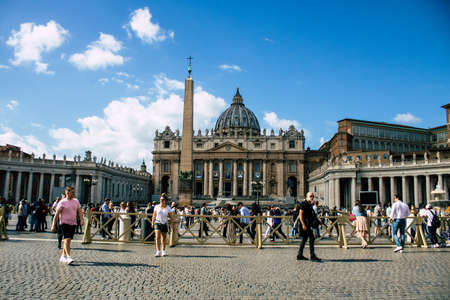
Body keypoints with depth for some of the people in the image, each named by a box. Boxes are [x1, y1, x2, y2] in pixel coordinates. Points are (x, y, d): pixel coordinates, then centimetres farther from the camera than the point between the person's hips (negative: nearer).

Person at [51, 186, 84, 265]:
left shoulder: (76, 201, 10)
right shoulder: (62, 202, -5)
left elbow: (80, 211, 9)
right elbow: (56, 214, -5)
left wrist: (82, 219, -8)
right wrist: (53, 225, -7)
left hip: (73, 223, 5)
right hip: (65, 223, -5)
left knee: (68, 240, 10)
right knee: (67, 239, -16)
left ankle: (63, 256, 23)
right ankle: (68, 257, -18)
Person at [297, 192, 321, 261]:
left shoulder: (310, 205, 16)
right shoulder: (303, 204, -11)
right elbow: (300, 215, -16)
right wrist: (303, 224, -21)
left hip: (308, 224, 10)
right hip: (305, 224, -10)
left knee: (304, 239, 11)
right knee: (311, 238, -13)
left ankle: (300, 255, 17)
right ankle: (312, 256, -11)